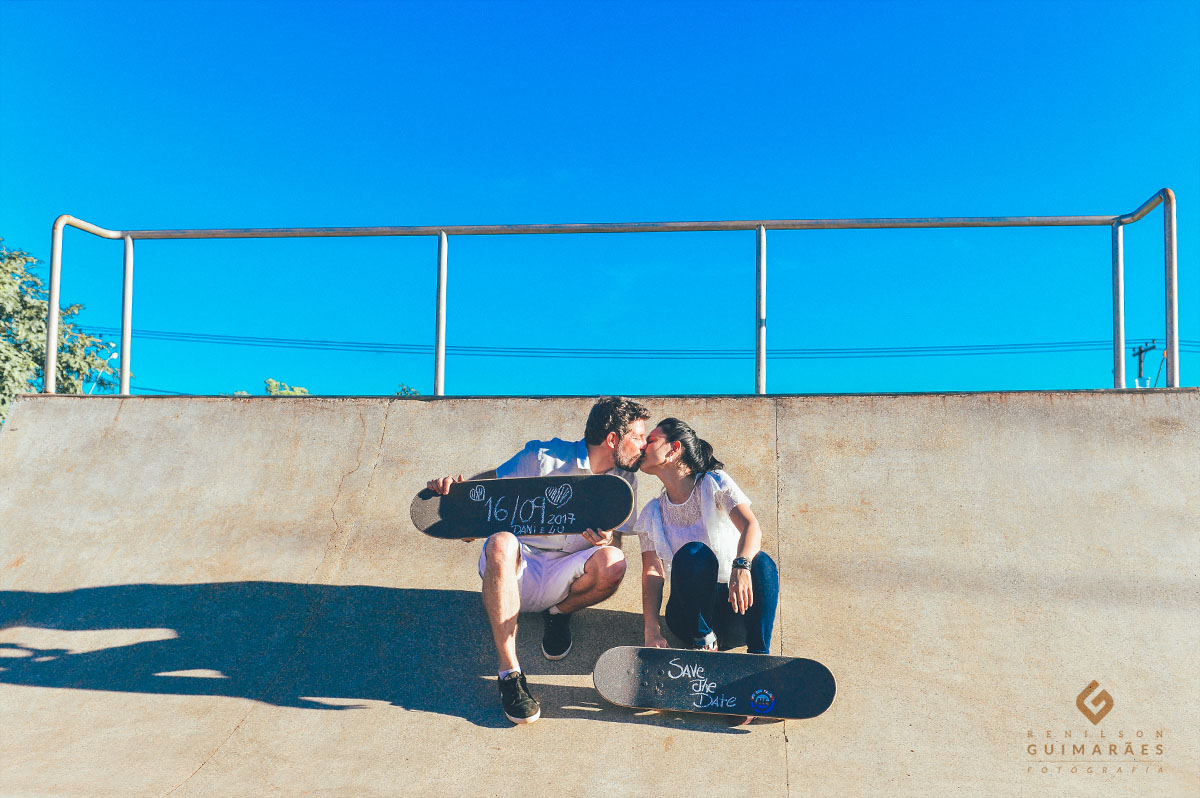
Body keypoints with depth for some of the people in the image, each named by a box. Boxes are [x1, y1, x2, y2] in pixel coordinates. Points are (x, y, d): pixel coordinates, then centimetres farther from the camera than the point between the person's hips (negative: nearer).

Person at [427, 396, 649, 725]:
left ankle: (560, 613, 4)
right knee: (502, 541, -38)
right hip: (513, 567, -2)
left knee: (613, 562, -29)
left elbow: (616, 541, 8)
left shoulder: (624, 481, 6)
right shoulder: (543, 456, -6)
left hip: (560, 581, 2)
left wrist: (605, 540, -17)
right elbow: (489, 482, 0)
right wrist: (454, 485, -22)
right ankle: (509, 674, -34)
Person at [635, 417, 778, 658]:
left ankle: (758, 653, -28)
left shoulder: (714, 483, 0)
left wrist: (741, 566, -40)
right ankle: (704, 639, -18)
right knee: (692, 553, -30)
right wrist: (652, 631, -19)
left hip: (730, 603, 0)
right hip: (688, 610, 1)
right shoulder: (652, 514, 7)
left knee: (761, 562, -31)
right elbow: (652, 573, -3)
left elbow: (751, 526, -17)